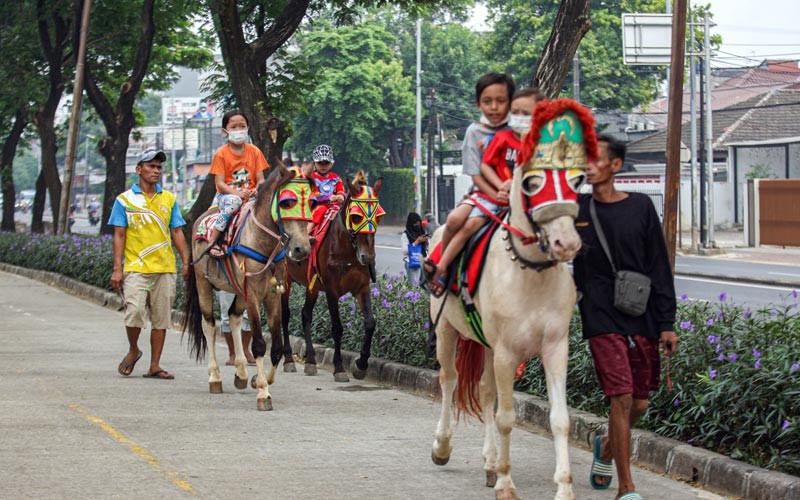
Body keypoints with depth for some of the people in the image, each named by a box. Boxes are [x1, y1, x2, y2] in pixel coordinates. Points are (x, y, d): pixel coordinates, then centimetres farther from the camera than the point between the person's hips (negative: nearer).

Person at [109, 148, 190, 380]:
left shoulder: (169, 200, 11)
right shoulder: (125, 200, 4)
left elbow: (177, 233, 13)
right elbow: (119, 236, 2)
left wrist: (186, 262, 3)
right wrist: (117, 269, -5)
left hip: (165, 268, 3)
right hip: (135, 268, -3)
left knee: (161, 319, 4)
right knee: (134, 312, -15)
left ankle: (155, 366, 11)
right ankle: (133, 351, 13)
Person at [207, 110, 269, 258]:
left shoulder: (254, 151, 8)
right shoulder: (221, 154, -1)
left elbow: (260, 179, 4)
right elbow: (220, 183, -8)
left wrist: (257, 190, -21)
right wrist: (237, 193, -25)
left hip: (250, 195, 3)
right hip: (227, 194, -3)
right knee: (234, 202, -38)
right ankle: (212, 241, -34)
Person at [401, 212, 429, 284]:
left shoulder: (422, 233, 14)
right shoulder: (405, 235, 0)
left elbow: (426, 248, 19)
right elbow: (404, 250, -9)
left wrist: (426, 242, -2)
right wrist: (417, 242, -10)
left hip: (422, 262, 4)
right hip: (412, 263, -4)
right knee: (414, 284, -13)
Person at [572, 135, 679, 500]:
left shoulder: (640, 207, 4)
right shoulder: (576, 209, 1)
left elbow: (659, 268, 5)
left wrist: (666, 323, 2)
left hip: (641, 318, 2)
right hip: (601, 318, -2)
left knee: (639, 403, 8)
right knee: (622, 397, -14)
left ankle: (608, 446, 40)